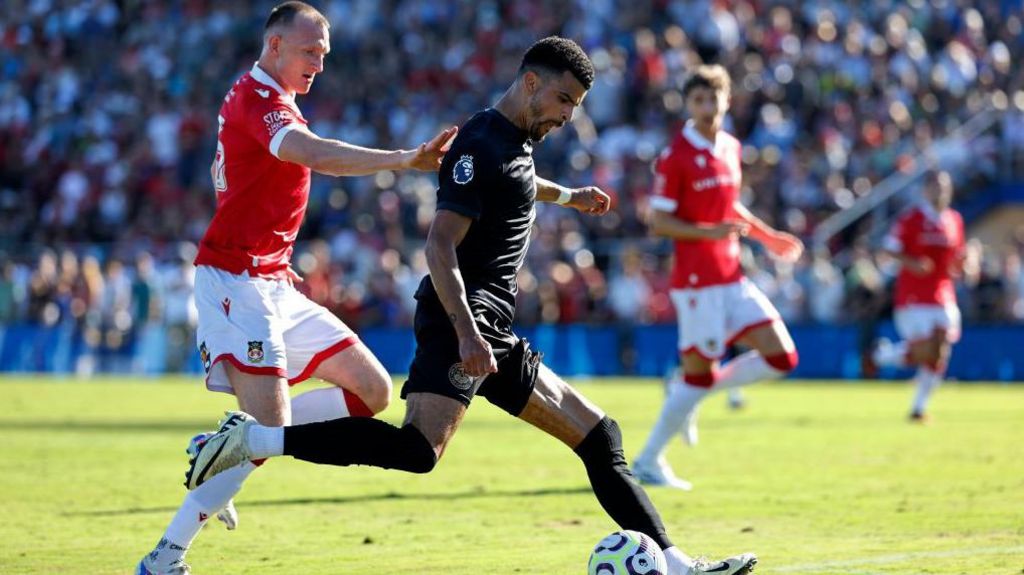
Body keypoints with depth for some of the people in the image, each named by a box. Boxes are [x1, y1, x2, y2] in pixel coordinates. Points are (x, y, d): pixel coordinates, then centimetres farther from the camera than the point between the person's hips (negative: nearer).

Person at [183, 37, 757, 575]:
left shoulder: (518, 141, 20)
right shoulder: (483, 146, -11)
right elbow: (440, 245, -20)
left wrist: (567, 196, 60)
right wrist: (466, 332, -29)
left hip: (492, 330, 11)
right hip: (461, 316, -11)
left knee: (599, 436, 12)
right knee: (419, 449, -31)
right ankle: (254, 438, -26)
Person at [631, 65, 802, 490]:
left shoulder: (730, 148, 11)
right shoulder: (675, 156, -11)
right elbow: (659, 223, -13)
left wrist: (767, 236, 18)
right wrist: (710, 231, -24)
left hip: (733, 277, 7)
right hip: (698, 282, -7)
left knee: (782, 358, 0)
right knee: (699, 374, -5)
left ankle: (689, 394, 16)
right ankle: (648, 462, 9)